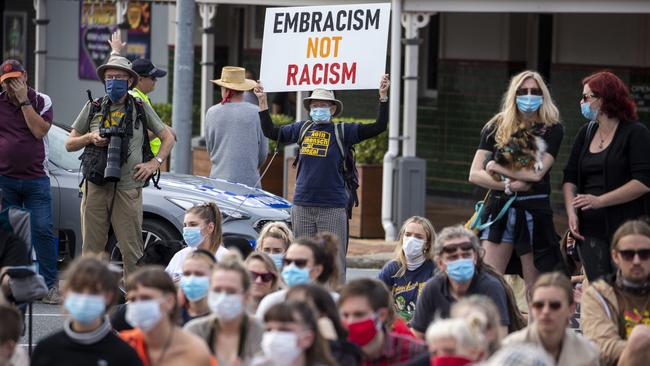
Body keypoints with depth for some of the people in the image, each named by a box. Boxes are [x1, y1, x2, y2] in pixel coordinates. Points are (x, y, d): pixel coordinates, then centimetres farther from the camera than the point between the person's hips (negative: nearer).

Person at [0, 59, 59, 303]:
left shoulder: (42, 101, 4)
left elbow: (40, 130, -11)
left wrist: (24, 100, -11)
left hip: (35, 178, -1)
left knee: (43, 231, -7)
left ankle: (50, 285, -2)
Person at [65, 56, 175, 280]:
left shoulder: (140, 109, 9)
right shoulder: (93, 108, 13)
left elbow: (168, 138, 15)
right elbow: (69, 144, 16)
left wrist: (154, 164, 1)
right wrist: (89, 138, -3)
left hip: (128, 187, -2)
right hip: (95, 187, 2)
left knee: (131, 249, -4)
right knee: (92, 248, 3)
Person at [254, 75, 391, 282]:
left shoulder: (343, 132, 2)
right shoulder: (302, 129, 12)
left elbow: (378, 127, -3)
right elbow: (271, 132, 20)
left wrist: (383, 96, -12)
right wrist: (262, 101, 16)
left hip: (333, 207, -4)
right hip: (302, 205, 4)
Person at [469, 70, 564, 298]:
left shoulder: (552, 130, 3)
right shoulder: (496, 127, 9)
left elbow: (537, 173, -11)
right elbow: (475, 174, 3)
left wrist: (497, 168, -3)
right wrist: (508, 185, -10)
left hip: (534, 212, -2)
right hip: (499, 210, 2)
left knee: (535, 288, 2)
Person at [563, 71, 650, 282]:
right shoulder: (586, 133, 15)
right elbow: (570, 177, 16)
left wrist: (599, 201, -18)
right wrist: (571, 213, -1)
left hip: (627, 230, -5)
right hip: (591, 230, 6)